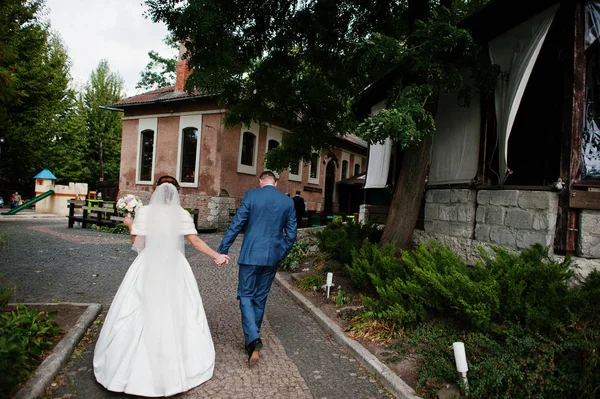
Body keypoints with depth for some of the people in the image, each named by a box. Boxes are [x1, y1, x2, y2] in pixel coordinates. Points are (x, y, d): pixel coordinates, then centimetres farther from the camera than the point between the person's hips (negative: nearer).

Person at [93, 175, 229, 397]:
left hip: (147, 270, 0)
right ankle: (176, 369, 22)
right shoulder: (183, 214, -3)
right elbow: (196, 242, -7)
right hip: (174, 270, 1)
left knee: (142, 317, 10)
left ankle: (139, 370, 22)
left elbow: (138, 244, -2)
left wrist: (130, 225, 14)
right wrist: (216, 255, 3)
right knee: (175, 316, 11)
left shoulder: (144, 212, -4)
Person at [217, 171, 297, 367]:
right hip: (272, 257, 4)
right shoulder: (288, 201, 3)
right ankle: (252, 337, 30)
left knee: (246, 296, 7)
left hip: (251, 255, -3)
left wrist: (222, 250, -2)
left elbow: (236, 224, -7)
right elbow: (291, 234, 5)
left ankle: (253, 338, -11)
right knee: (260, 297, 17)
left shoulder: (251, 195, -6)